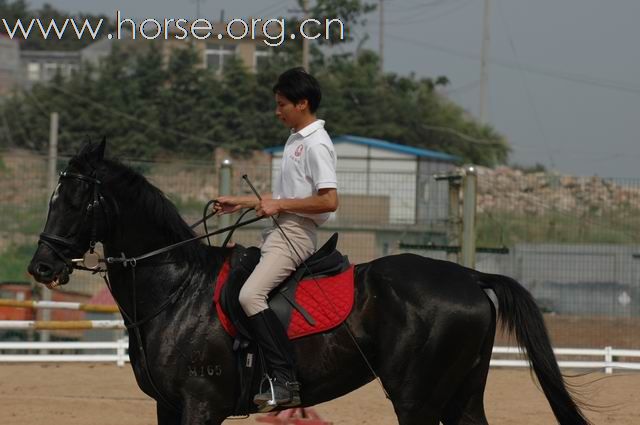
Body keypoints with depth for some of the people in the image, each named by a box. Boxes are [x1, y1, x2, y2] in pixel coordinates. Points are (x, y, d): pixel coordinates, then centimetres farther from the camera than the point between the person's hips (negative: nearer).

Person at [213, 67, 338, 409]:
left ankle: (286, 381, -27)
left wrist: (279, 204, -18)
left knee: (250, 294, -27)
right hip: (278, 231, 11)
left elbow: (329, 201, -21)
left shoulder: (316, 144, -13)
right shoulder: (294, 140, 17)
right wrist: (239, 202, 20)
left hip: (296, 234, -11)